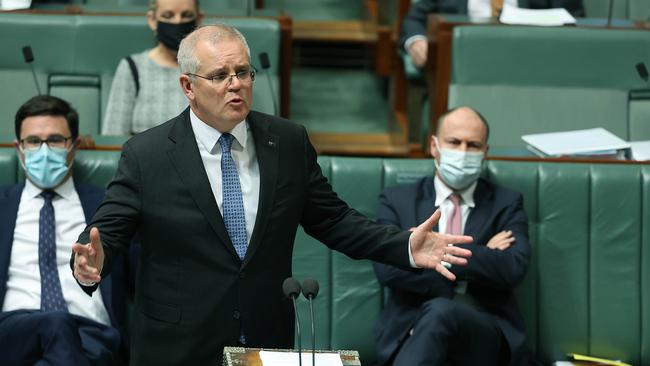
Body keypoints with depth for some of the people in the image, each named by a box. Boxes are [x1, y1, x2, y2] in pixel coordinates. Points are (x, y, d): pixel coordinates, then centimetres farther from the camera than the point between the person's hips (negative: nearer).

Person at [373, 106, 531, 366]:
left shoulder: (506, 205, 15)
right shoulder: (397, 200, 15)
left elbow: (513, 269, -5)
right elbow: (387, 269, -3)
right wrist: (481, 257, -6)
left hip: (484, 334, 0)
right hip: (411, 332, 0)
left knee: (439, 311, -37)